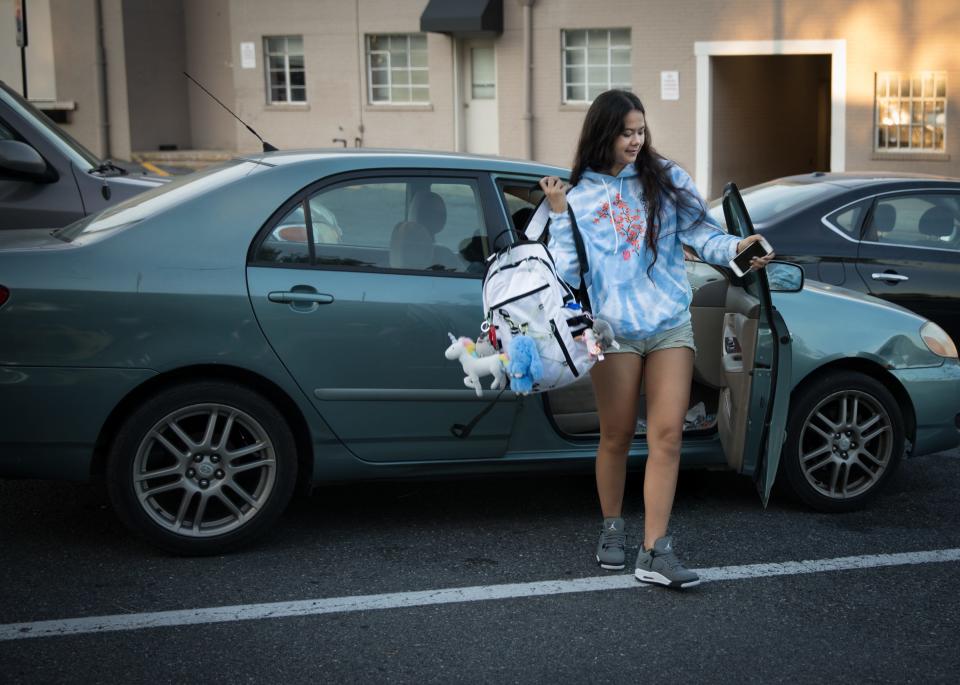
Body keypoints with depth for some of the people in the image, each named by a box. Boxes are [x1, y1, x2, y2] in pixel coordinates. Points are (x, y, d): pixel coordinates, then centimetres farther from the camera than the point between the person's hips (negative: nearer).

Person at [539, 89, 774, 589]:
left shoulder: (666, 180, 7)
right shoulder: (579, 197, 6)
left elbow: (700, 233, -2)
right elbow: (566, 271, -2)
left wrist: (735, 248, -20)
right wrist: (558, 215, -10)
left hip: (672, 324, 1)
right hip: (615, 328, -1)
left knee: (667, 435, -6)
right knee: (617, 436, 7)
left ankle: (655, 552, -4)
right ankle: (612, 528, 28)